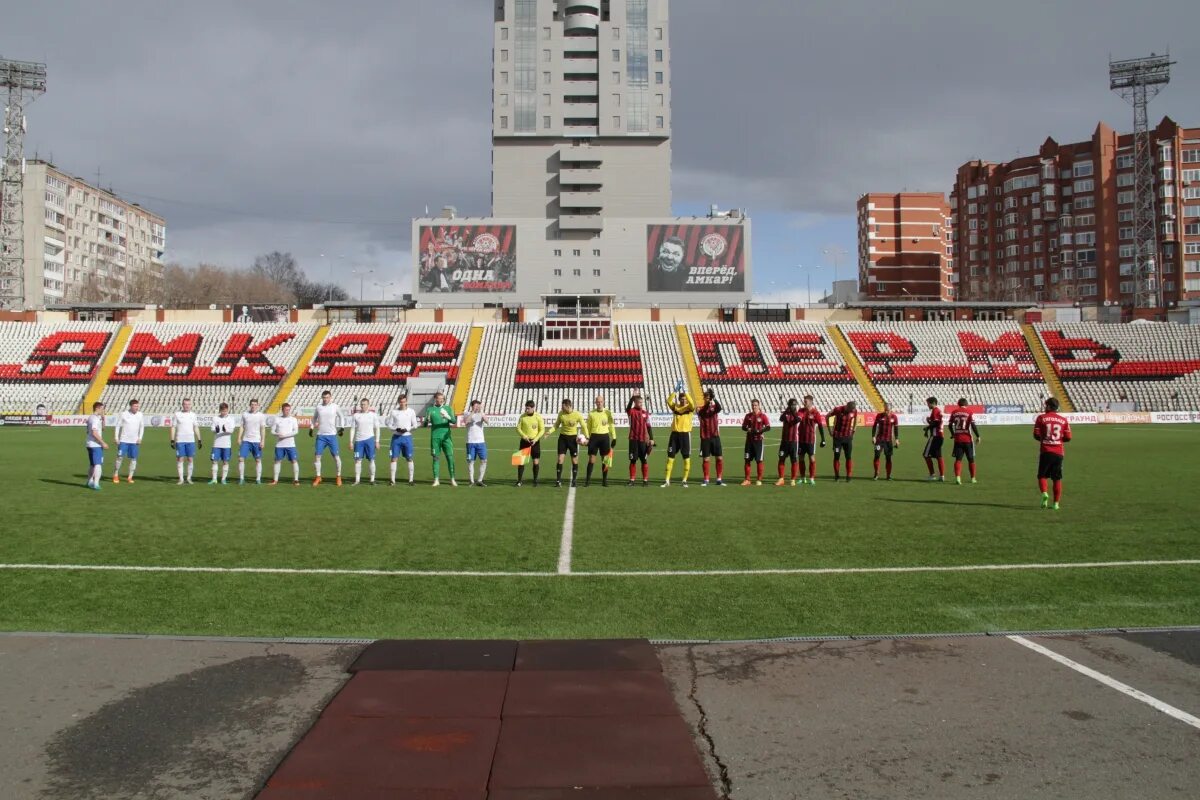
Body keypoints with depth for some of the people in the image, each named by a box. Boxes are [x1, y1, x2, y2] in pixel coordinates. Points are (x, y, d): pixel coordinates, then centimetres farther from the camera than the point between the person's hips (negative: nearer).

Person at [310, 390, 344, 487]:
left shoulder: (335, 407, 0)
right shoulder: (318, 407, 5)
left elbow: (340, 416, 15)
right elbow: (314, 418, 21)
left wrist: (340, 428, 11)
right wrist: (311, 428, 13)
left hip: (332, 435, -2)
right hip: (320, 436, 2)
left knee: (336, 456, -3)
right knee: (317, 456, -2)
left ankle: (339, 477, 10)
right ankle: (318, 477, 10)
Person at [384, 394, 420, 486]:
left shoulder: (411, 412, 3)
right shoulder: (393, 412, 4)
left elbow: (415, 425, 4)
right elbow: (389, 424, 5)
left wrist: (407, 429, -13)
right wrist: (396, 429, -14)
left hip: (407, 436, 0)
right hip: (396, 437, 0)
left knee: (409, 458, 2)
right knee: (394, 458, -2)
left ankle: (411, 480, 8)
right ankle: (393, 480, 2)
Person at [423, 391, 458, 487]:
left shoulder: (447, 408, 7)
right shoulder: (430, 409, 7)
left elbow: (454, 421, -3)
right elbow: (425, 423, 7)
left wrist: (448, 416, -23)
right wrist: (424, 422, -16)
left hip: (446, 436, 0)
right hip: (435, 437, 0)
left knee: (450, 457, -4)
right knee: (436, 458, 2)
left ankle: (452, 480, 2)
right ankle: (436, 480, 7)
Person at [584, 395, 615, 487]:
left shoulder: (608, 412, 4)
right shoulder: (591, 413, 4)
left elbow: (611, 425, 7)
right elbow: (588, 427, 8)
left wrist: (614, 437, 3)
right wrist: (587, 437, 2)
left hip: (605, 436, 0)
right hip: (594, 436, 0)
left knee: (605, 459, 3)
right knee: (591, 459, -3)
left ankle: (604, 480, 11)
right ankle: (588, 480, 0)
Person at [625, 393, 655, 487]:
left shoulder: (645, 413, 7)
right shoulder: (632, 411, -2)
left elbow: (648, 427, 9)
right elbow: (628, 408, -27)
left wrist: (651, 439, 4)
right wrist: (632, 397, -38)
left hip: (643, 440, 2)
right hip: (633, 439, -2)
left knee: (644, 460, 3)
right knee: (633, 460, 3)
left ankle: (645, 480, 9)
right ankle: (632, 480, 12)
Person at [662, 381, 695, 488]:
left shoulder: (689, 407, 0)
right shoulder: (675, 407, 8)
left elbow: (692, 403, -21)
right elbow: (668, 401, -9)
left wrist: (684, 391, -20)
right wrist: (676, 390, -13)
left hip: (685, 433, -2)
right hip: (675, 433, 2)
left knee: (686, 457, 0)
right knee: (670, 456, 2)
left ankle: (684, 480, 9)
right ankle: (667, 480, 6)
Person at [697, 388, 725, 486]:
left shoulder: (715, 407, 4)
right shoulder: (700, 409, 0)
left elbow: (720, 408, -20)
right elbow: (701, 413, -24)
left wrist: (714, 399, -37)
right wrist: (707, 403, -41)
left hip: (715, 436, 2)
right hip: (705, 437, -2)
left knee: (719, 457, -1)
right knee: (705, 459, 1)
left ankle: (719, 479, 7)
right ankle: (706, 480, 9)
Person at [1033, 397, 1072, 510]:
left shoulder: (1041, 418, -2)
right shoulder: (1064, 420, 5)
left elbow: (1036, 434, -7)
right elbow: (1068, 437, 2)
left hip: (1045, 452, -2)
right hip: (1058, 453, 2)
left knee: (1042, 476, 9)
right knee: (1057, 479, 8)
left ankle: (1044, 493, -16)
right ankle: (1056, 503, 7)